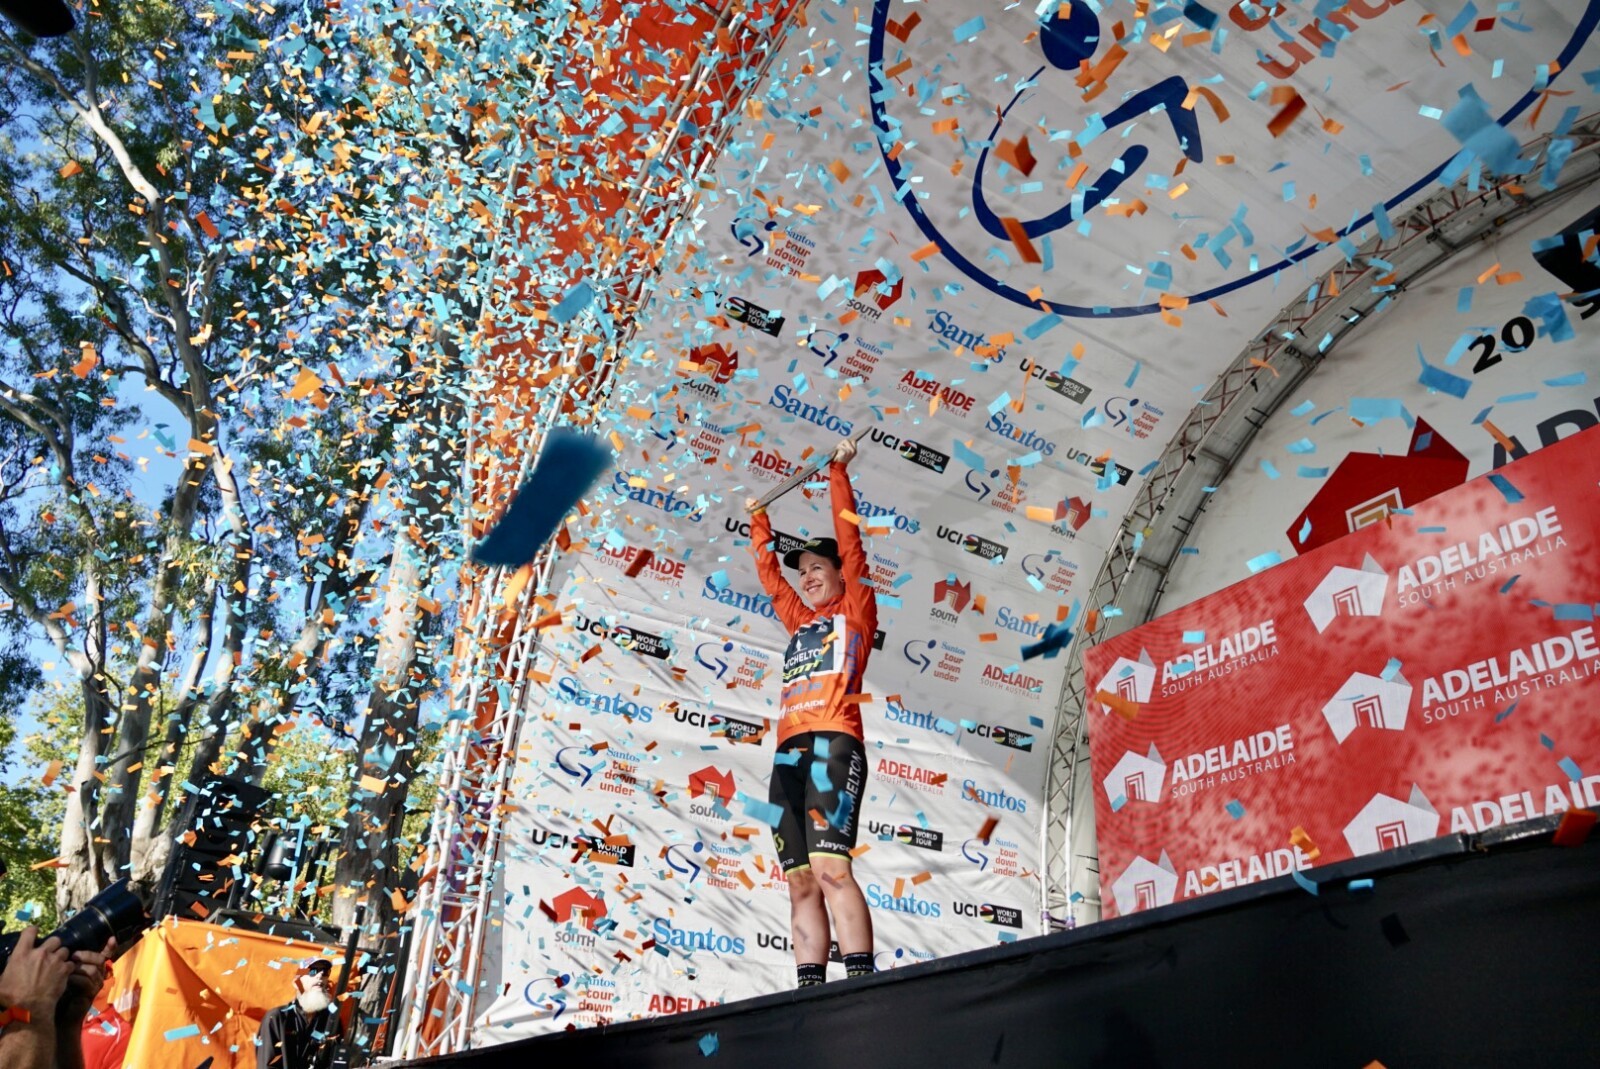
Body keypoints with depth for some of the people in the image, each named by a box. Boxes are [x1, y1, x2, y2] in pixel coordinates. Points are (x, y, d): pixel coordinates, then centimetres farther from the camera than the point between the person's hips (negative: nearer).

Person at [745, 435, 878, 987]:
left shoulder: (855, 612, 13)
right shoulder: (800, 623, 28)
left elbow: (850, 542, 8)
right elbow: (770, 575, 39)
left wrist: (838, 473, 12)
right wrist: (758, 520, 49)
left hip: (834, 745, -7)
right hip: (789, 754, 7)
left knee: (830, 868, -20)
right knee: (801, 883, -1)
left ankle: (861, 982, -23)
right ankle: (809, 990, -3)